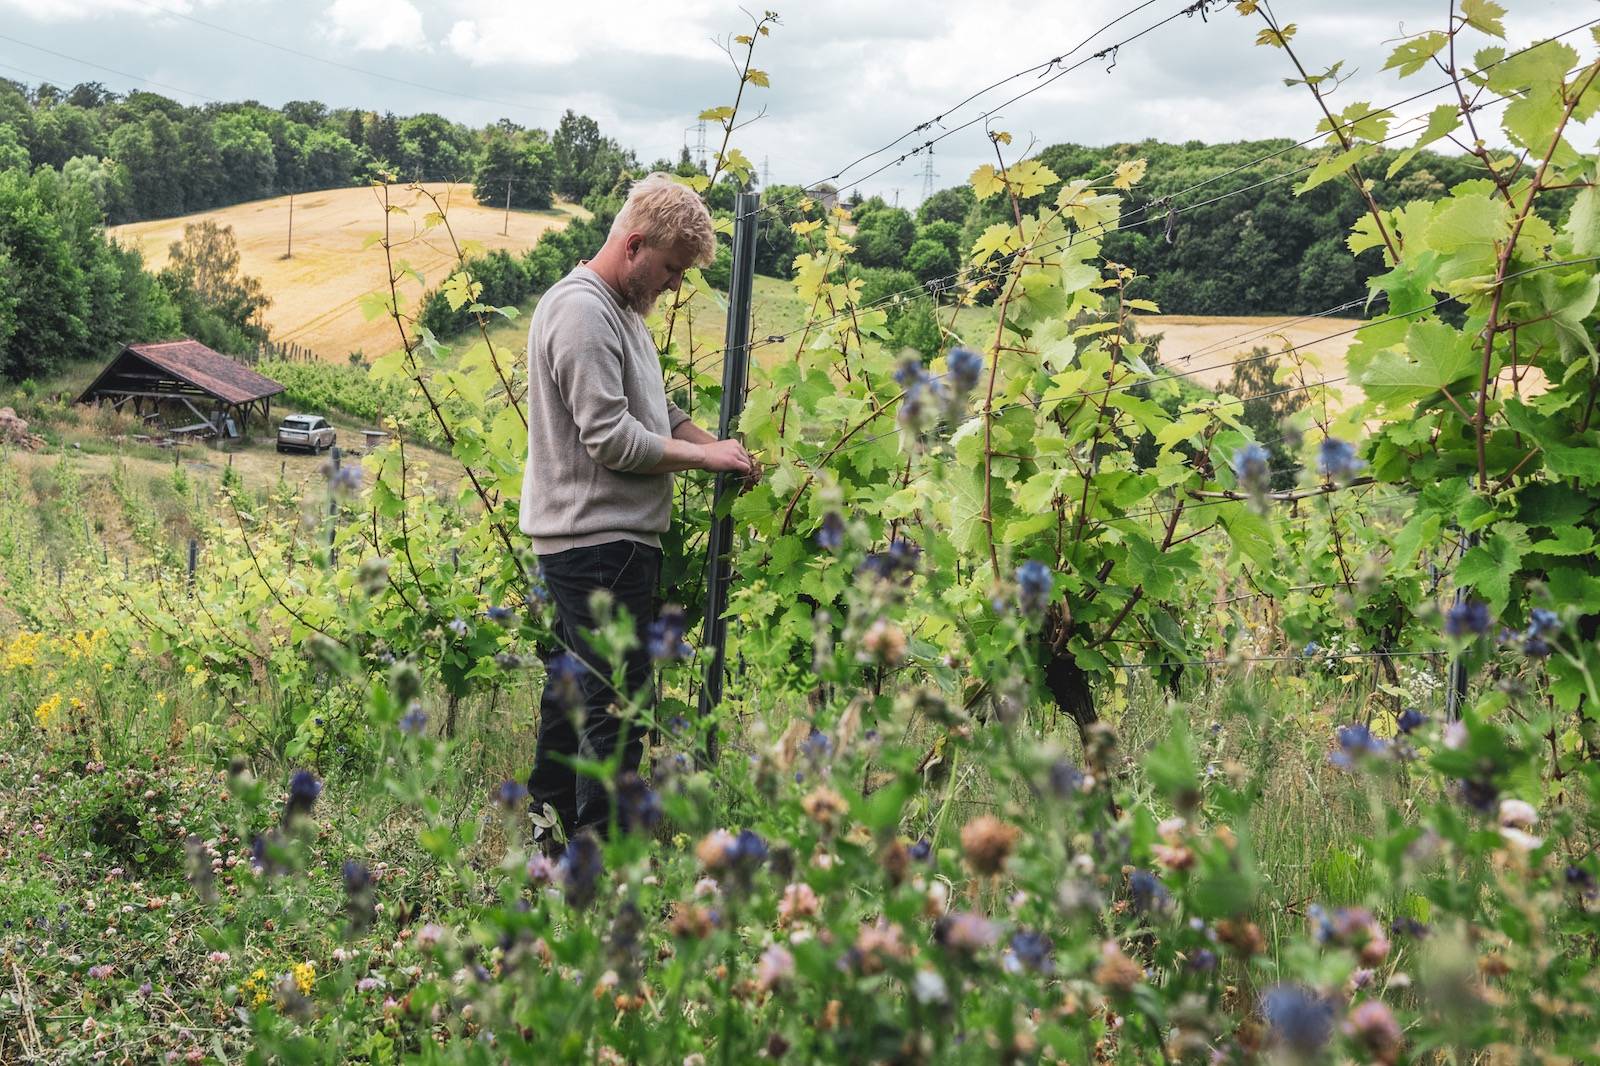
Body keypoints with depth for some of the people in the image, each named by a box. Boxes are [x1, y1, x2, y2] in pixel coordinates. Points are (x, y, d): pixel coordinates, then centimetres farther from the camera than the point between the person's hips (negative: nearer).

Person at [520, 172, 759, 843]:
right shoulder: (581, 311, -16)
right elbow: (612, 439, -21)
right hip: (598, 540, -11)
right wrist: (705, 455, -10)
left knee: (576, 686, 17)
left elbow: (656, 412, 22)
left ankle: (549, 821, 28)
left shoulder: (622, 309, 17)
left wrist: (716, 446, 5)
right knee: (617, 701, -8)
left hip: (602, 540, 11)